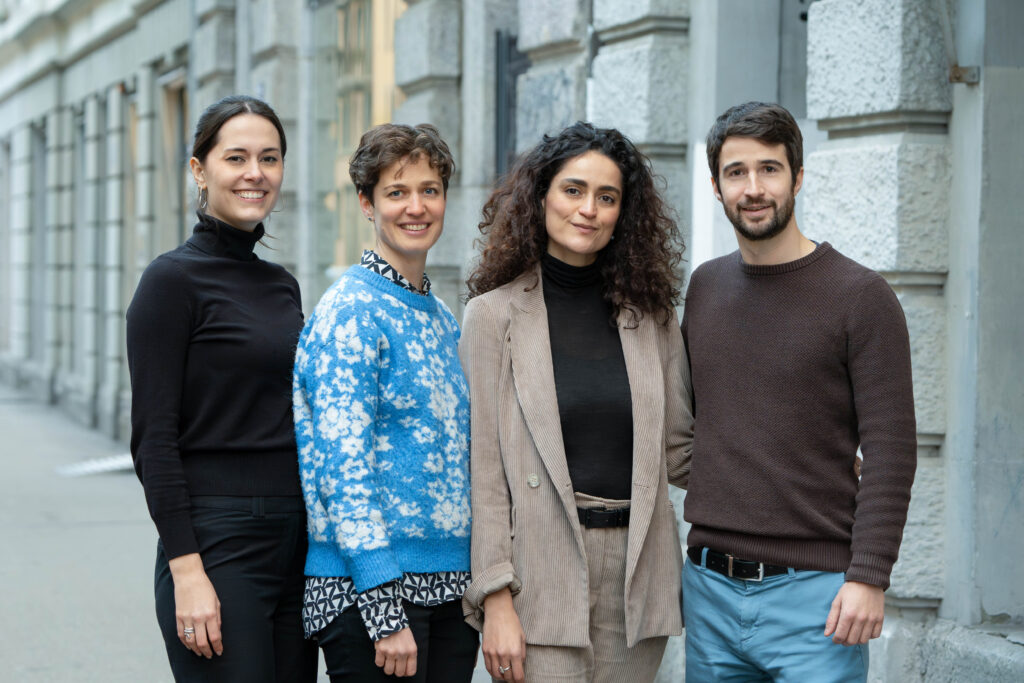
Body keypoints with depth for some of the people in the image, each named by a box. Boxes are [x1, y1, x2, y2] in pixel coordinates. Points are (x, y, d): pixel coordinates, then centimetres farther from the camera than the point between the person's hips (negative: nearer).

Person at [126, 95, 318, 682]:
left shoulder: (282, 285, 14)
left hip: (296, 545, 7)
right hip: (218, 541, -7)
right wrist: (187, 569, -18)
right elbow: (153, 439, -12)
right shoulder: (174, 278, -7)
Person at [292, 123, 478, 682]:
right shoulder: (351, 311, -10)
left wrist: (479, 584, 14)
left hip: (450, 587, 8)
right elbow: (343, 468, -17)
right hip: (366, 589, -8)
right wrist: (386, 612, -21)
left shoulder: (440, 317, 15)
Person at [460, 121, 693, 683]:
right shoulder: (496, 314, 0)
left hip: (636, 574, 4)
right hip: (539, 571, -3)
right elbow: (483, 470, -3)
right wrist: (496, 599, -9)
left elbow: (677, 451, 15)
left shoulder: (650, 314, 10)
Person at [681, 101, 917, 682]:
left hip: (813, 589, -5)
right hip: (709, 584, 5)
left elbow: (891, 453, -9)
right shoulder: (705, 287, 11)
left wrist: (868, 577, -16)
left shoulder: (861, 296, -5)